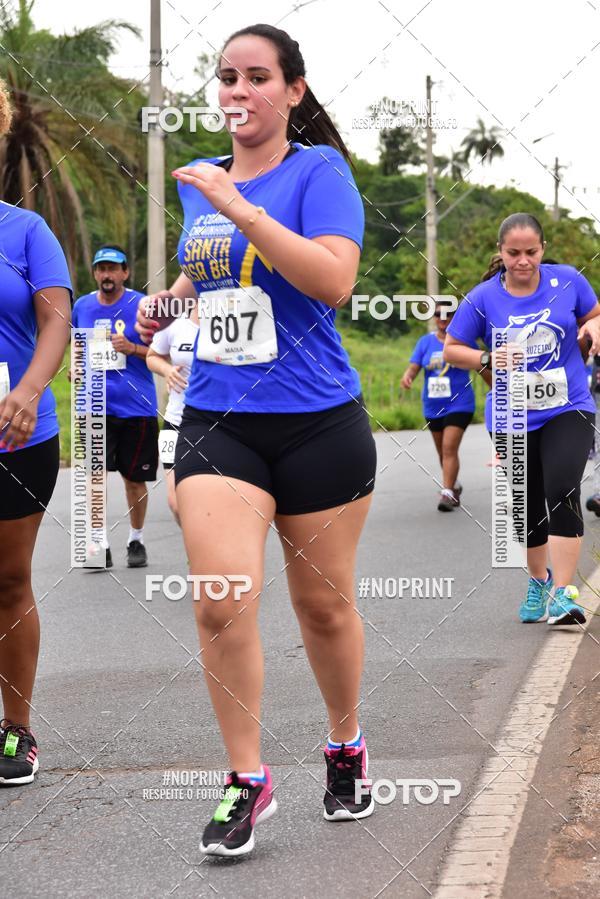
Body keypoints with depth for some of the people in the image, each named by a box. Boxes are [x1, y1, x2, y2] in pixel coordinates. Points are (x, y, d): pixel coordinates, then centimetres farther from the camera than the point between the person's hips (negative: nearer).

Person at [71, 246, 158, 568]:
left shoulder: (141, 304, -4)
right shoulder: (82, 306, 8)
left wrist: (132, 348, -19)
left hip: (137, 406, -2)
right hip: (96, 405, 2)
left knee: (134, 480, 7)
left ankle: (136, 541, 24)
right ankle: (100, 542, -7)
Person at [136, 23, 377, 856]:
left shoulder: (318, 169, -7)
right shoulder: (199, 181, 10)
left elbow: (333, 280, -22)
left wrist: (237, 205, -24)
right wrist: (166, 303, 9)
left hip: (316, 423, -3)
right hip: (215, 421, 4)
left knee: (324, 604, 10)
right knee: (220, 601, -11)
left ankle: (346, 748, 35)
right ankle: (247, 781, 3)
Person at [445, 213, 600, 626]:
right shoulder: (483, 298, -6)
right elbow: (452, 349, 1)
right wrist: (487, 359, -17)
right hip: (512, 418, 1)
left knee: (561, 492, -22)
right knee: (529, 506, 12)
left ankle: (563, 594, -20)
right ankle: (538, 582, 36)